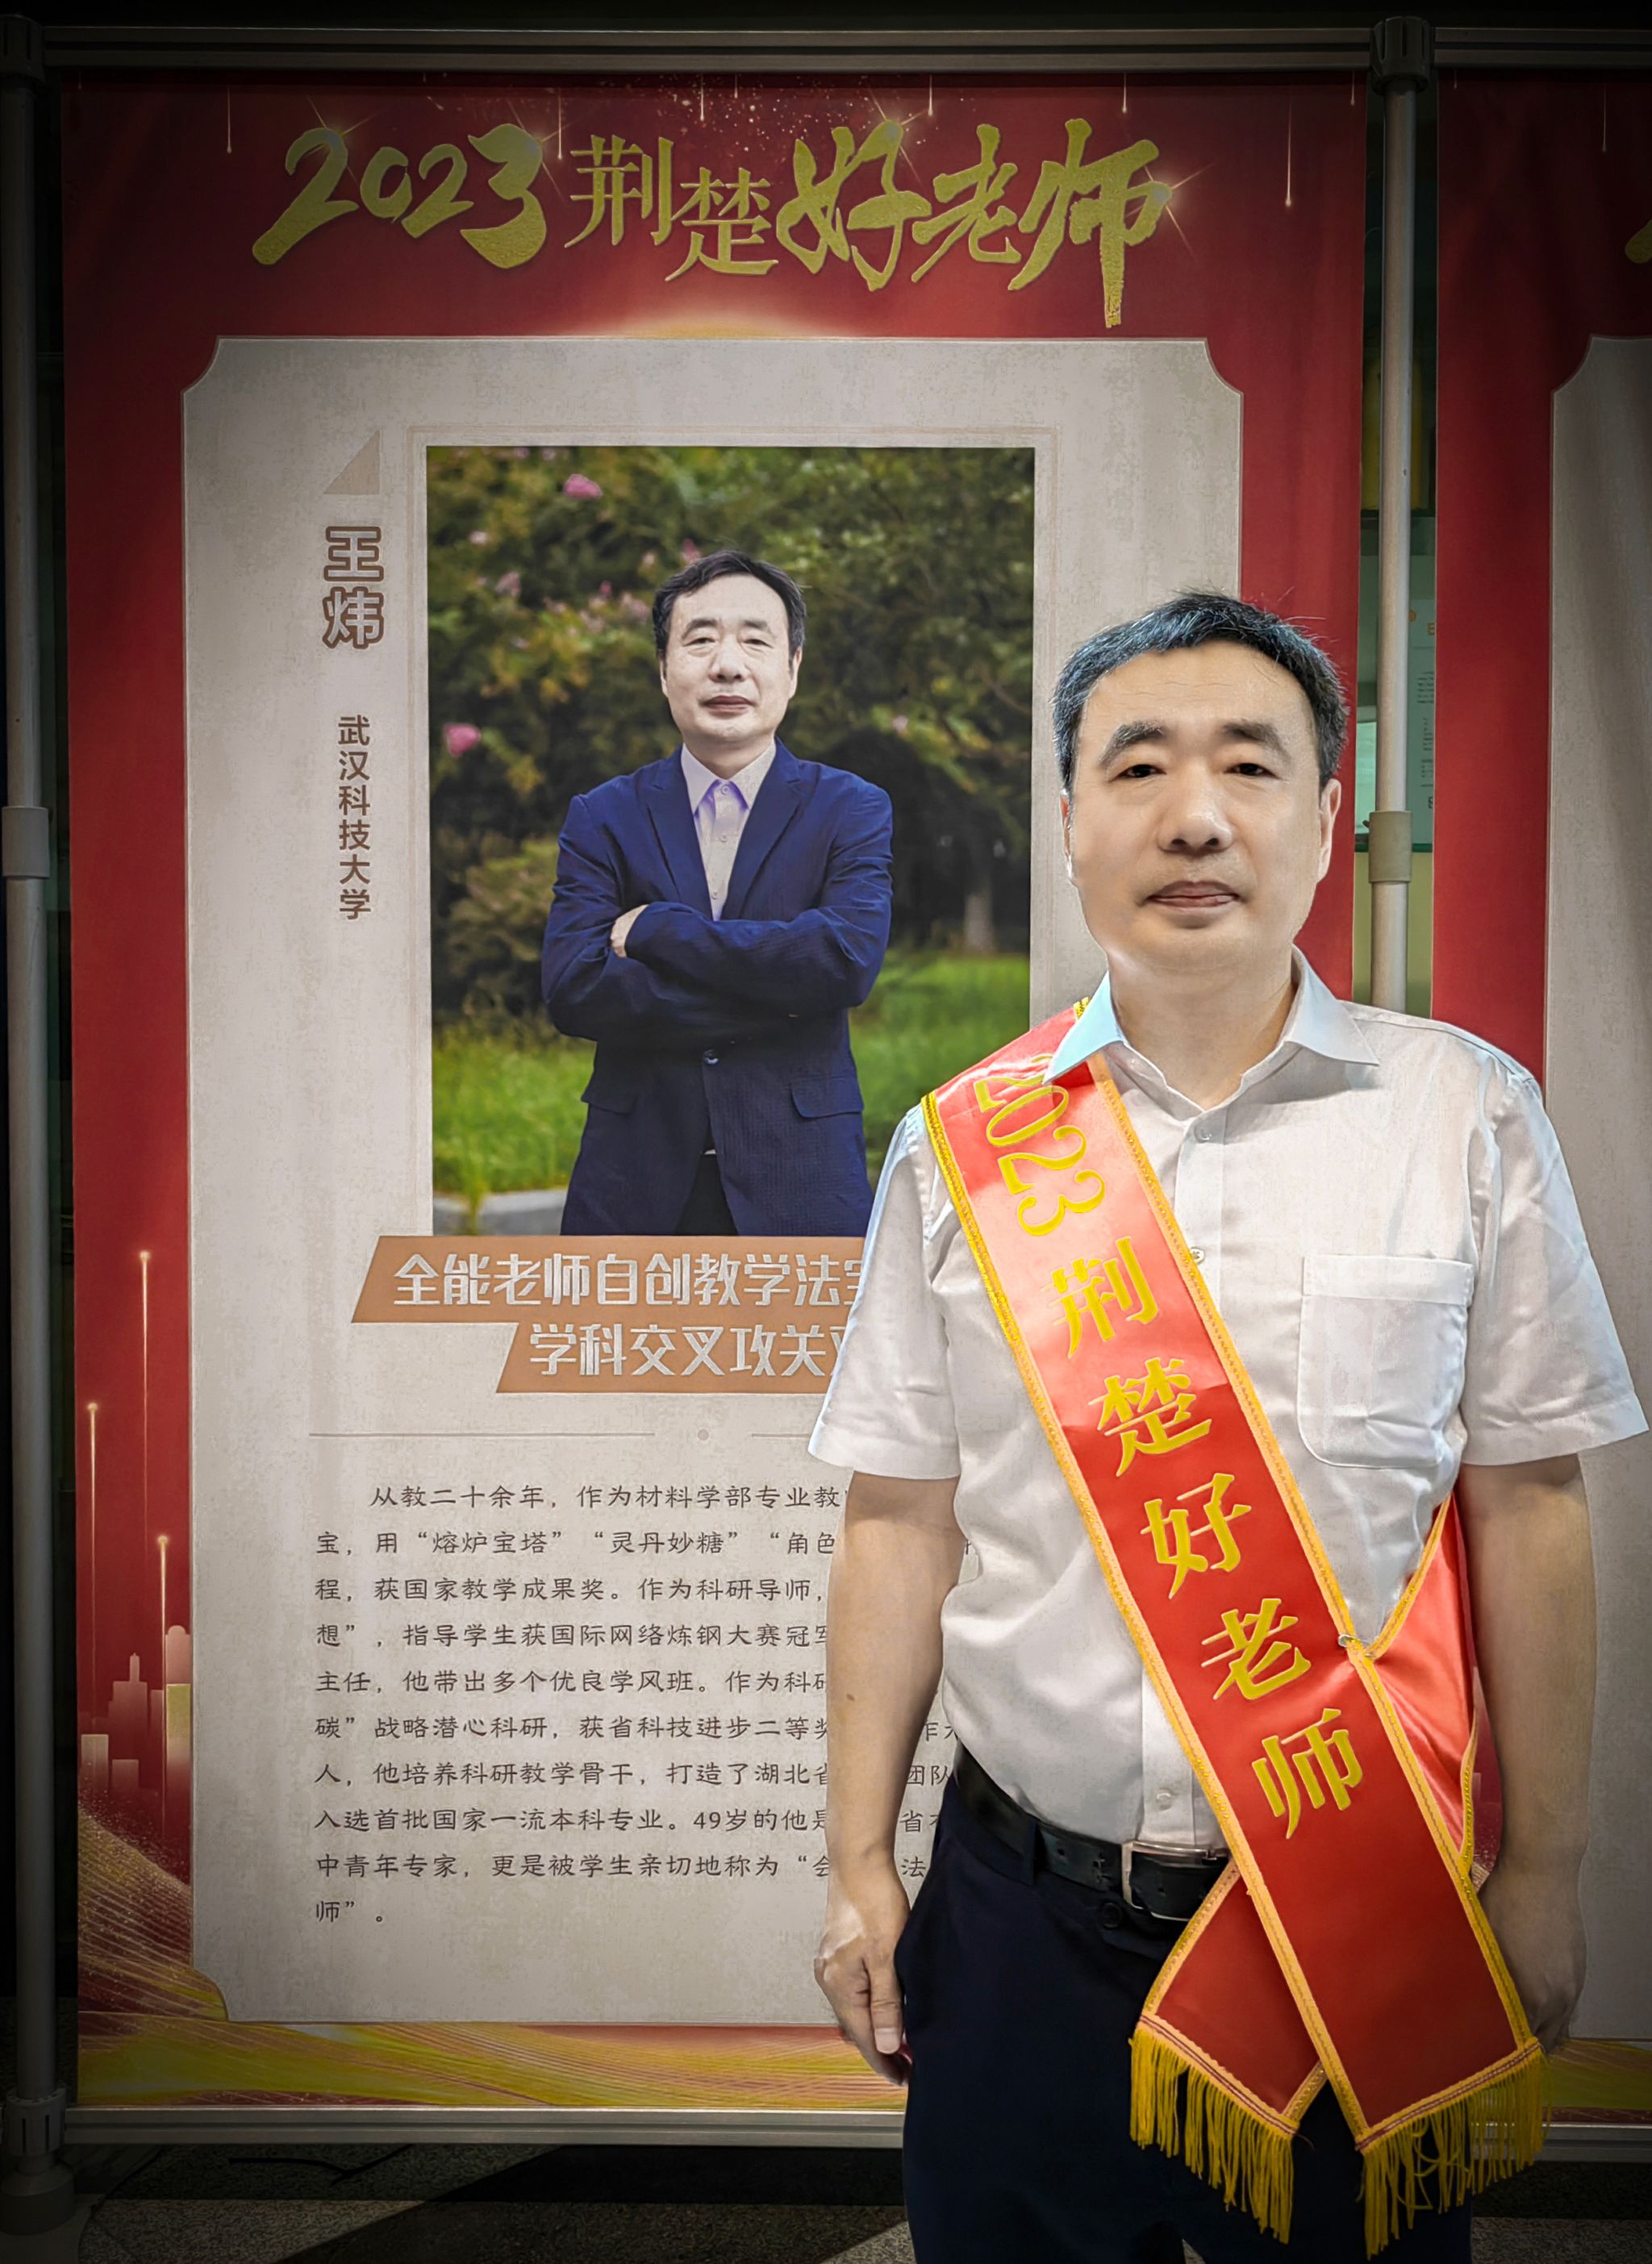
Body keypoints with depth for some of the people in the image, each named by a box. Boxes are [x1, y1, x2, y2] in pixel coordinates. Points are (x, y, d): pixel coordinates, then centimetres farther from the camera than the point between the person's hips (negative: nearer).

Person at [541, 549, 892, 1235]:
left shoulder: (852, 810, 4)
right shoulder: (602, 818, 6)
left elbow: (849, 960, -15)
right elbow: (571, 989, -9)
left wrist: (655, 928, -12)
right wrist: (775, 988, -15)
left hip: (798, 1182, 0)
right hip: (635, 1181, 1)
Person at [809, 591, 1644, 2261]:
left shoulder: (1467, 1116, -4)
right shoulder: (961, 1149, -2)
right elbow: (901, 1524, 0)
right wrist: (858, 1865, 1)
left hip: (1364, 1930, 0)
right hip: (1021, 1916, 1)